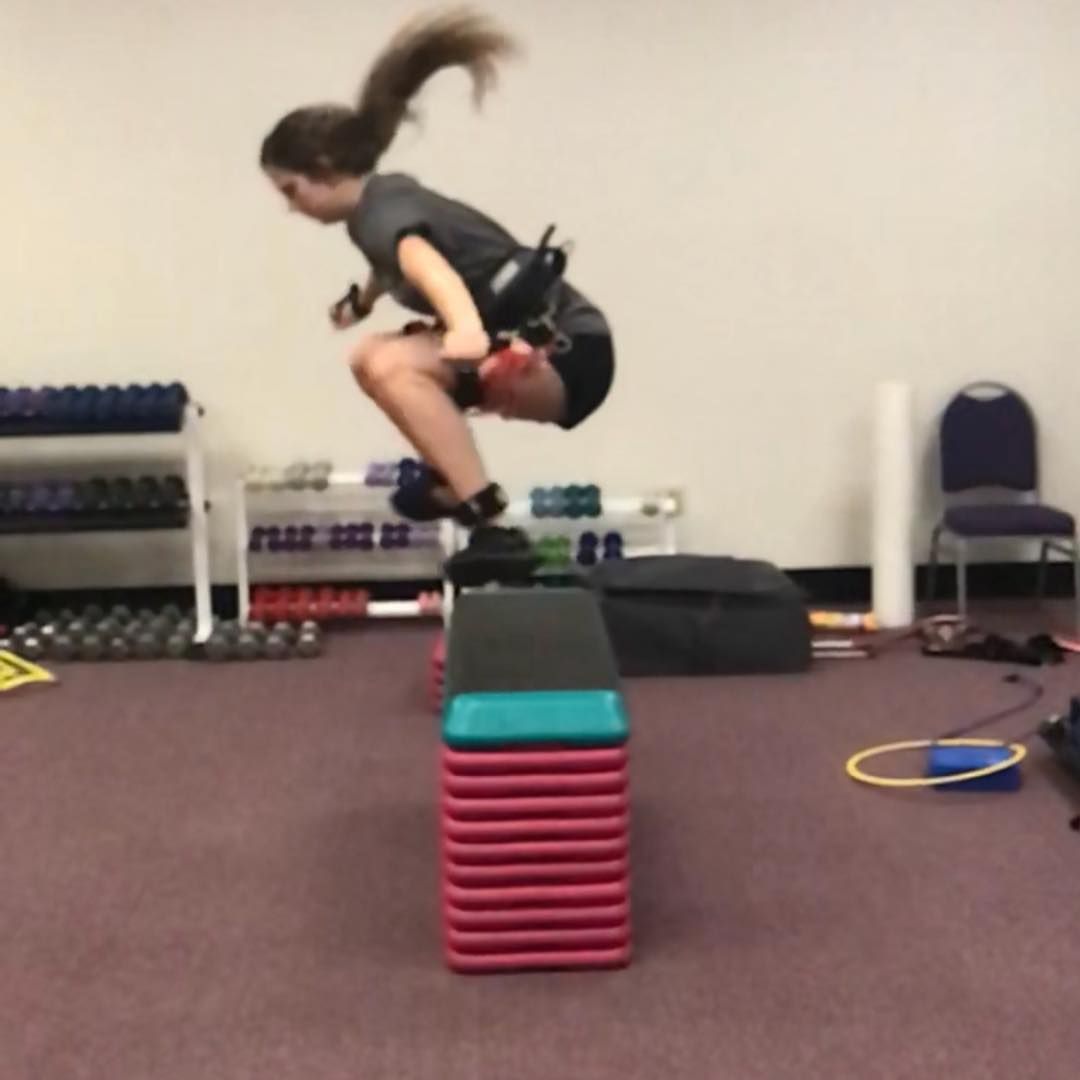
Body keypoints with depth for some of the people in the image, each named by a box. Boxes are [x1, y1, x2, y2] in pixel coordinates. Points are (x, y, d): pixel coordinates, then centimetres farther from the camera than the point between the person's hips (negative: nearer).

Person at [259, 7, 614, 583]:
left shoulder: (382, 212, -17)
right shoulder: (386, 196, 11)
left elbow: (428, 265, -41)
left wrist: (467, 328, -62)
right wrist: (360, 301, 56)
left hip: (569, 353, -10)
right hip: (540, 346, 10)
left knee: (395, 367, -29)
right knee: (368, 356, 16)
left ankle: (495, 531, -34)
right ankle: (453, 481, 24)